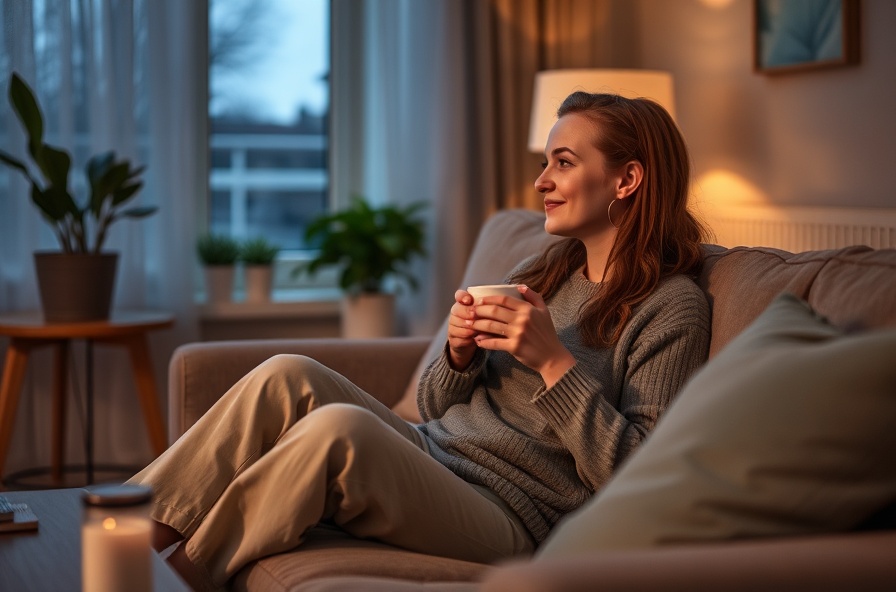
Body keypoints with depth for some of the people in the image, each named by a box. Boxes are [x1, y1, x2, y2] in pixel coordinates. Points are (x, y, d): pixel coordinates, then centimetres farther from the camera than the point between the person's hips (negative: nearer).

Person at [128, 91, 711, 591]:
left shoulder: (672, 309, -5)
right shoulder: (535, 275, 17)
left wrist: (554, 360, -19)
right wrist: (459, 354, -2)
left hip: (505, 519, -7)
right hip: (428, 455, 7)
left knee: (340, 426, -31)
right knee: (288, 376, -15)